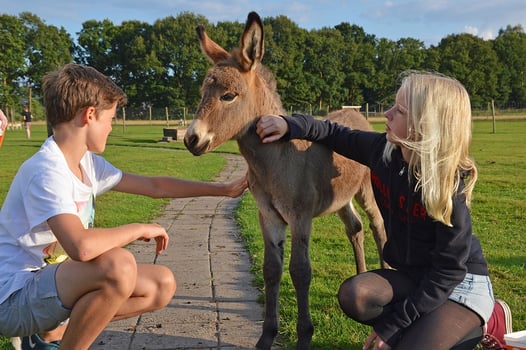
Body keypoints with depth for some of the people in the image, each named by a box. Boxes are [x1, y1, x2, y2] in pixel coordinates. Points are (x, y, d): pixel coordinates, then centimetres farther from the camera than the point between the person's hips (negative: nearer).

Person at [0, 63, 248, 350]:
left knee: (162, 285, 5)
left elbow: (155, 186, 12)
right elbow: (81, 246, -39)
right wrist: (140, 229, -21)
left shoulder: (88, 164, 4)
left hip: (55, 279, 9)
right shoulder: (45, 172, -24)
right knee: (119, 264, -34)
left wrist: (225, 189, 12)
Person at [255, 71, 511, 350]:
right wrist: (291, 125, -13)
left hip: (462, 283, -5)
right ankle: (423, 325, 0)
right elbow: (337, 135, 7)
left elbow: (449, 271, -23)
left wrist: (391, 327, -23)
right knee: (353, 295, -22)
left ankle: (484, 323, 4)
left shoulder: (450, 188, -27)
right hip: (414, 275, 5)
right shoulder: (382, 149, -11)